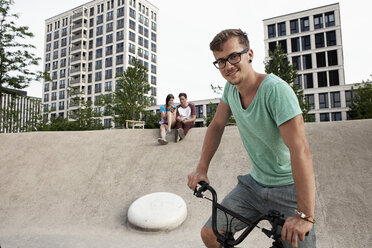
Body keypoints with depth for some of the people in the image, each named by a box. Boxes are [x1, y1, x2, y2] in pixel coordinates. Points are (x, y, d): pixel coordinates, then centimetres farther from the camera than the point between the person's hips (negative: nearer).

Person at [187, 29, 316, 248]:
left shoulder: (275, 89, -25)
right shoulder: (231, 87, -5)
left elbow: (300, 151, -31)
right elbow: (217, 126, 6)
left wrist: (305, 215, -34)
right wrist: (202, 169, 2)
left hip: (288, 190, -5)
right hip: (254, 184, 5)